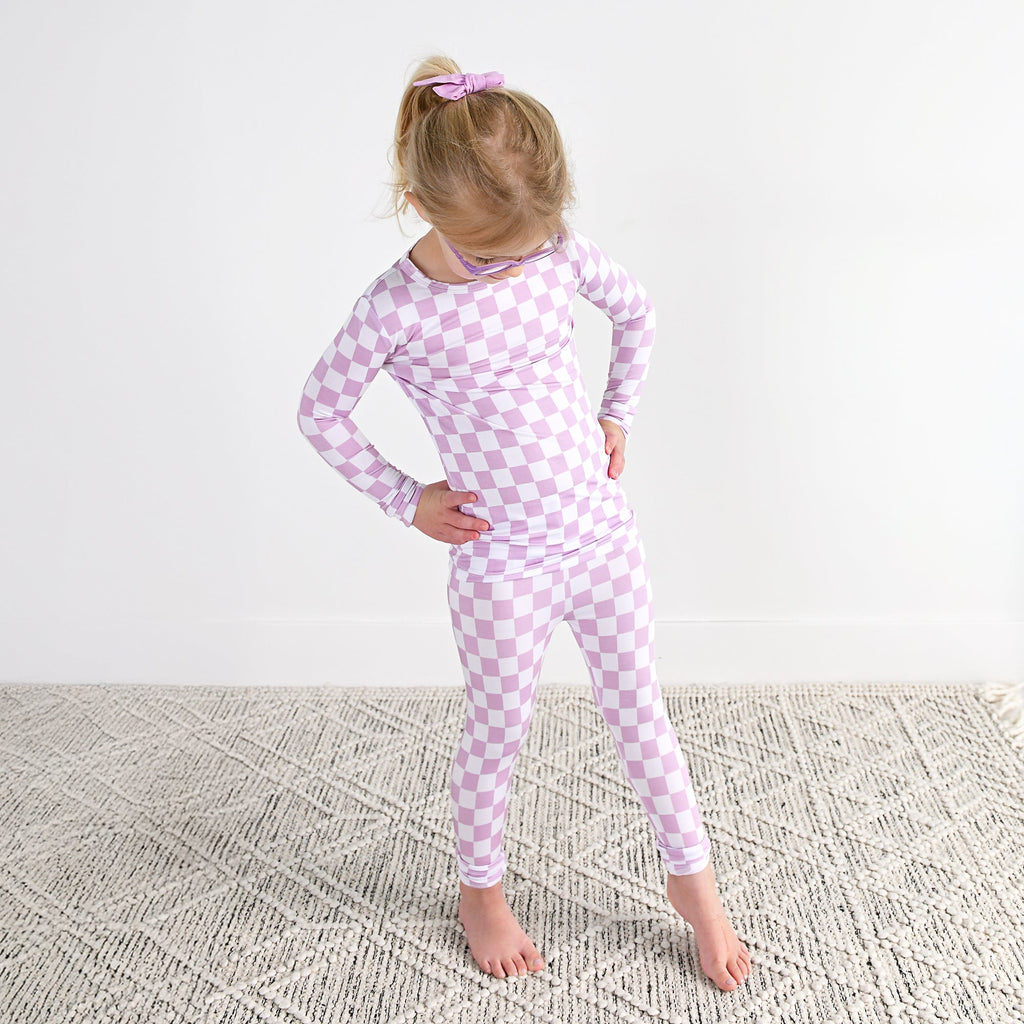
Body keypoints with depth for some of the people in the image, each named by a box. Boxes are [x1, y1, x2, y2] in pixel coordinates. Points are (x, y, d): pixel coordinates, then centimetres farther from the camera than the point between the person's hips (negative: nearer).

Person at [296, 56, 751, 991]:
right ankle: (481, 890, 39)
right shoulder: (396, 310, -16)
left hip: (604, 534, 4)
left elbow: (634, 312, 14)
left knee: (639, 710, 15)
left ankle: (693, 878, 36)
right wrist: (403, 498, -3)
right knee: (499, 730, 13)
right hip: (501, 563, -3)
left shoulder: (559, 249, -5)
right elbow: (322, 409, -3)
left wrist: (619, 415, 8)